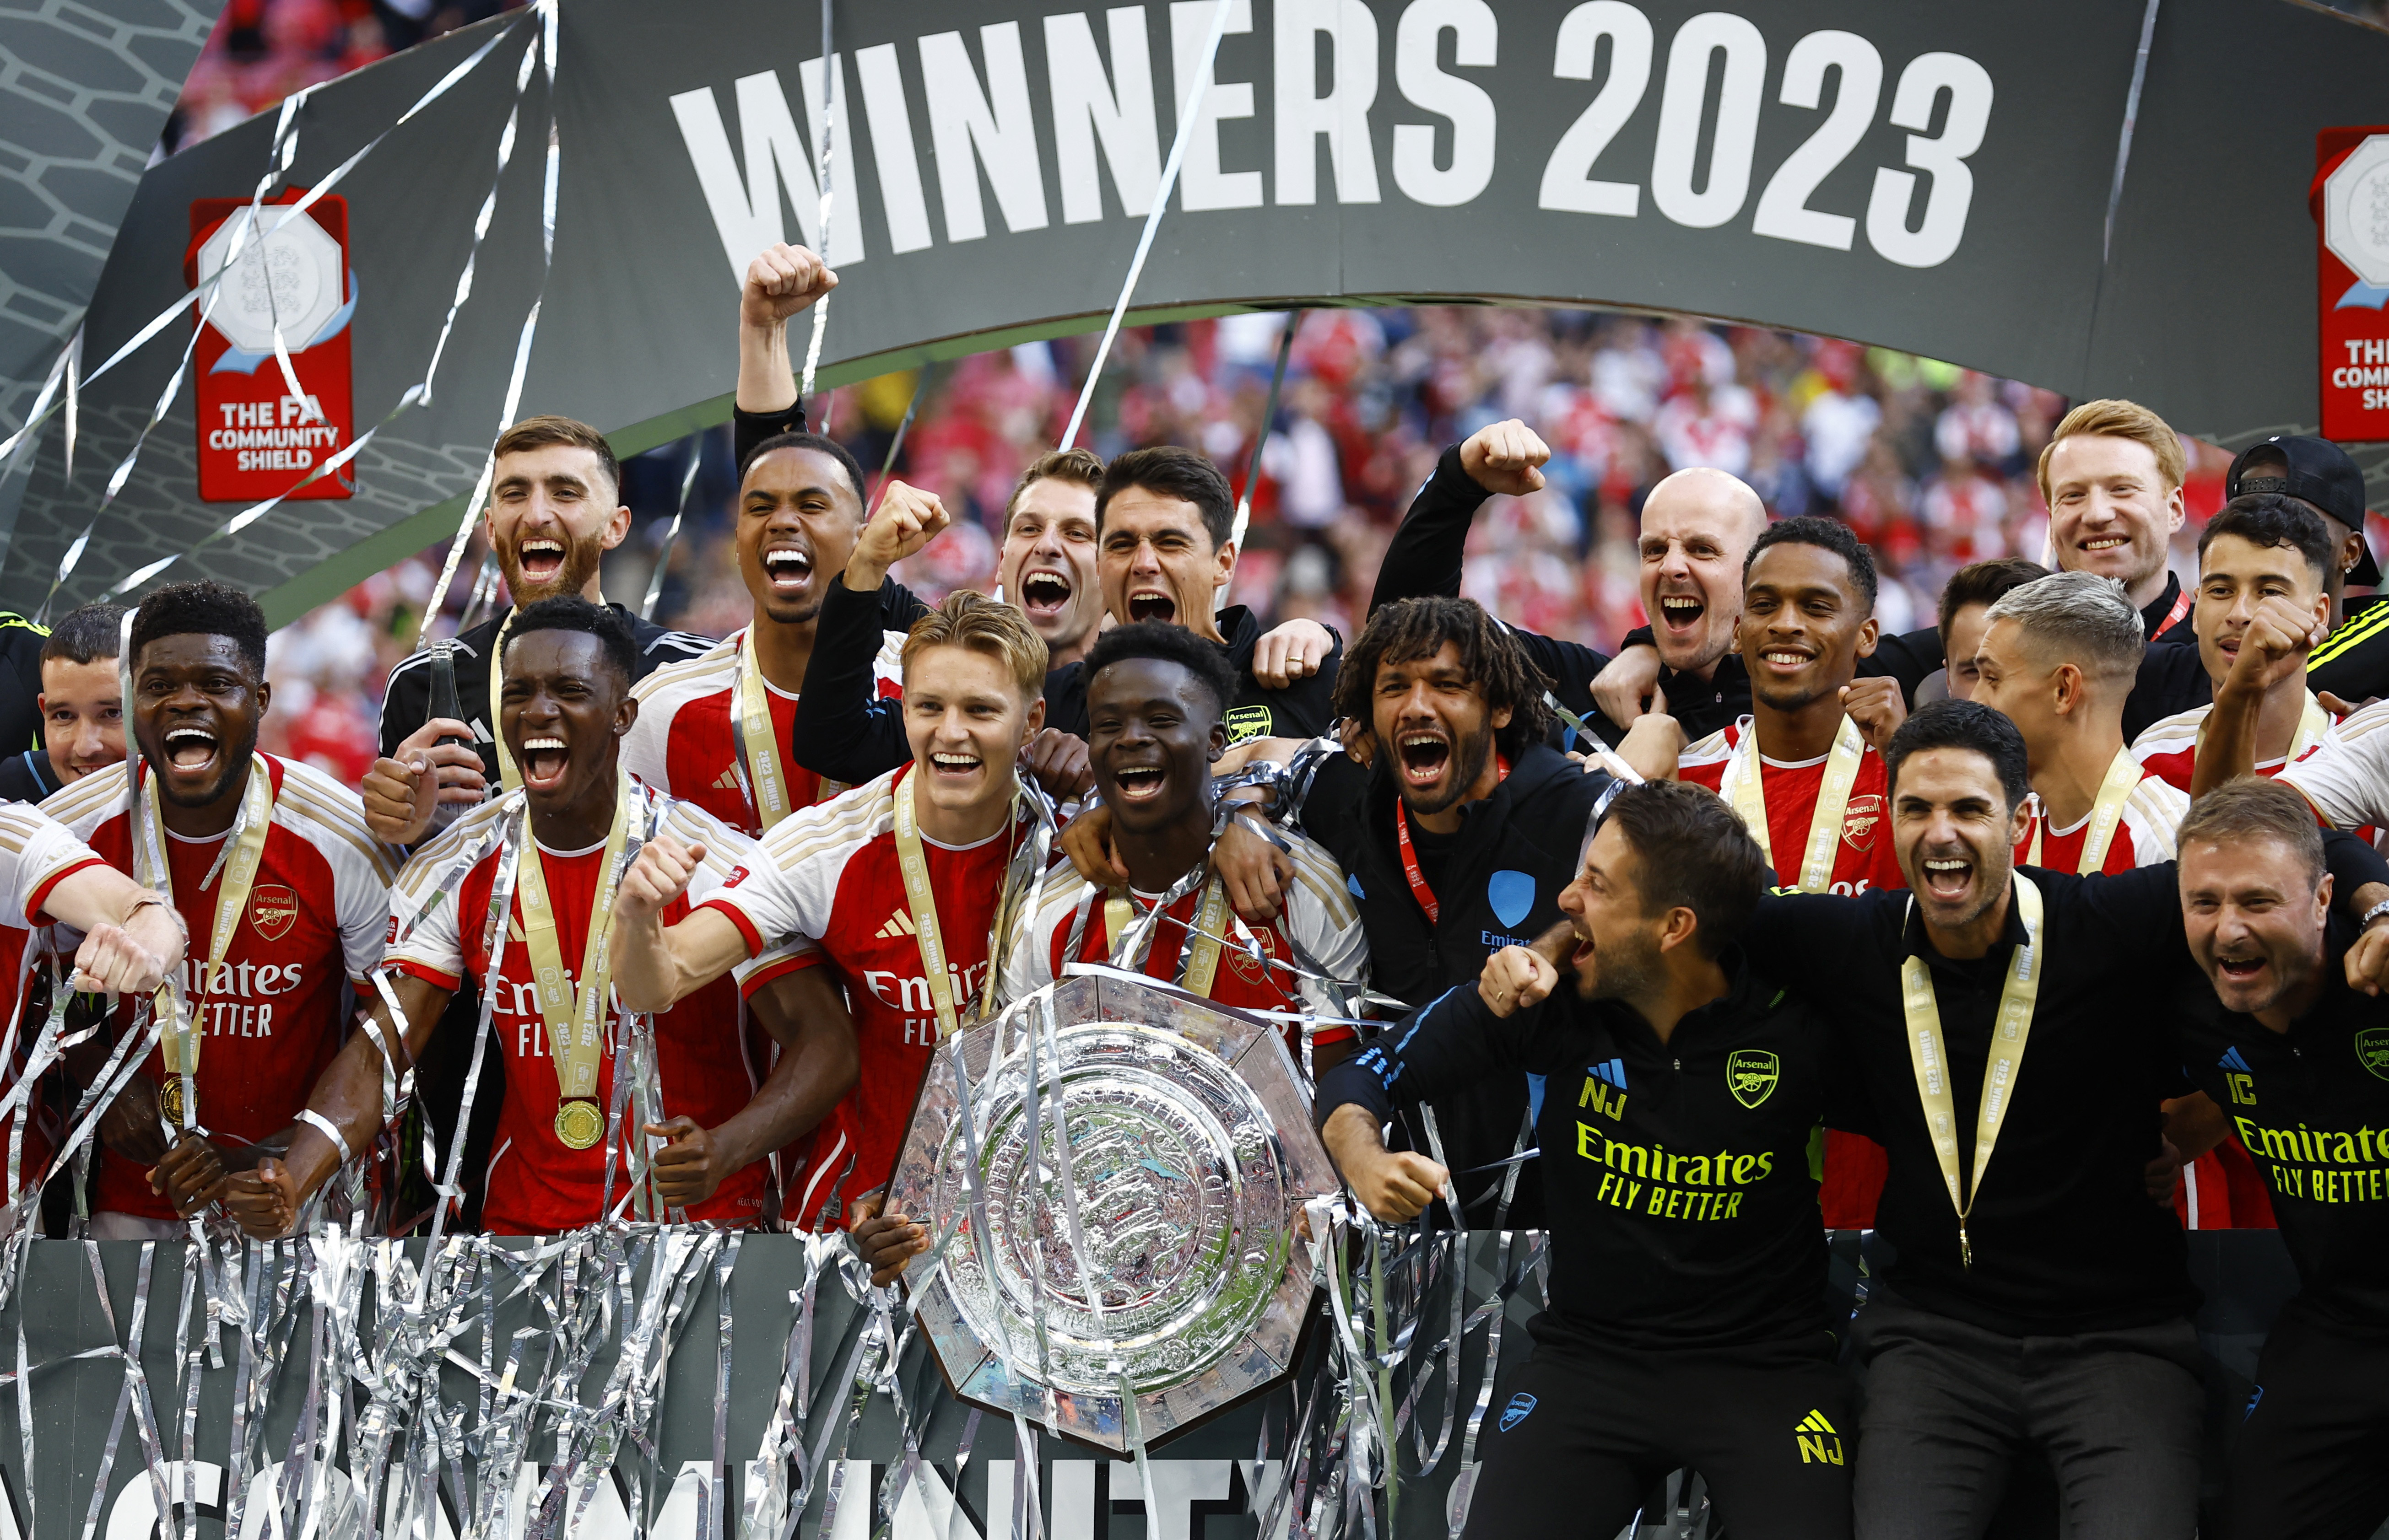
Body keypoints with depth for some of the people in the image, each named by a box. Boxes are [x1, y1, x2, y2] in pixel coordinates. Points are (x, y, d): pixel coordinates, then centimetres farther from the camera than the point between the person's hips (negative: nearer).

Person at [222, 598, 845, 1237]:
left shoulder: (710, 861, -8)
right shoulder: (457, 872, 4)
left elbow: (825, 1042, -10)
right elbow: (381, 1048, -1)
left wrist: (725, 1150, -29)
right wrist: (292, 1182, -19)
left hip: (701, 1211, -4)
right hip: (523, 1219, 4)